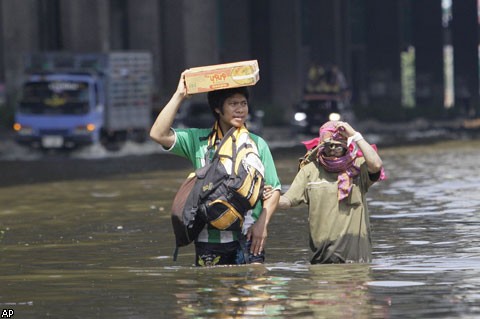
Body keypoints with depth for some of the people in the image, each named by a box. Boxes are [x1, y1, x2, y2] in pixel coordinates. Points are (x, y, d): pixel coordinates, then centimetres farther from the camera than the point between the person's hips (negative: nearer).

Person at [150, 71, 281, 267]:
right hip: (209, 241, 0)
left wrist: (262, 223, -6)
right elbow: (158, 134, -7)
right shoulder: (197, 140, 6)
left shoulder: (257, 144, 7)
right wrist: (179, 96, -6)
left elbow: (273, 190, 8)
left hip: (248, 236, 0)